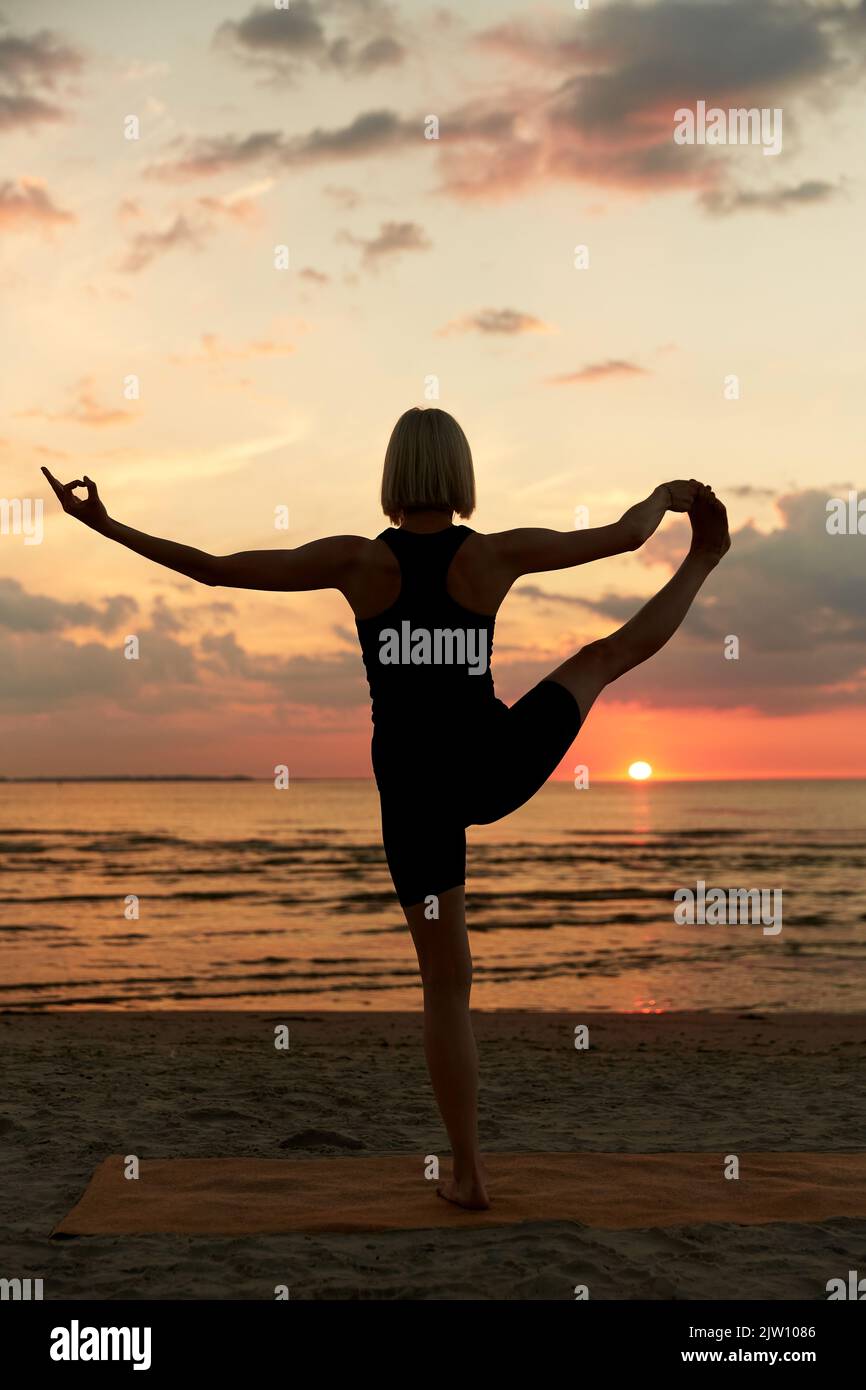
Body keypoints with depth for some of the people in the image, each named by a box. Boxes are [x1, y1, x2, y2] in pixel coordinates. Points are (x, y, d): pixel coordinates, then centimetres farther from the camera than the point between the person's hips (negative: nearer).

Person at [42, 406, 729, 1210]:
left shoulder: (358, 562, -11)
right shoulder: (493, 555, -9)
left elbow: (215, 570, -8)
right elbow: (623, 536, 4)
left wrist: (107, 528, 1)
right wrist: (665, 496, 26)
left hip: (414, 792, 0)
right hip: (494, 769, 0)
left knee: (446, 985, 10)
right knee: (609, 655, 26)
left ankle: (469, 1172, 17)